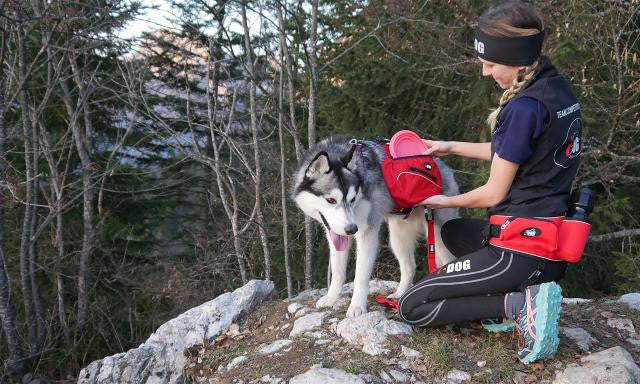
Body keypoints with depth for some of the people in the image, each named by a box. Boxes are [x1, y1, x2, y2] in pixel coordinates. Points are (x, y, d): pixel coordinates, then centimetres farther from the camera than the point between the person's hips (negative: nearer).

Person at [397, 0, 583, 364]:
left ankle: (520, 304, -10)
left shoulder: (524, 107, -22)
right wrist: (451, 147, 21)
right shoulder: (557, 88, 5)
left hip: (521, 250, -9)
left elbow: (494, 193, -13)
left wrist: (445, 201, 5)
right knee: (454, 231, 34)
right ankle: (520, 294, 12)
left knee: (411, 307, 0)